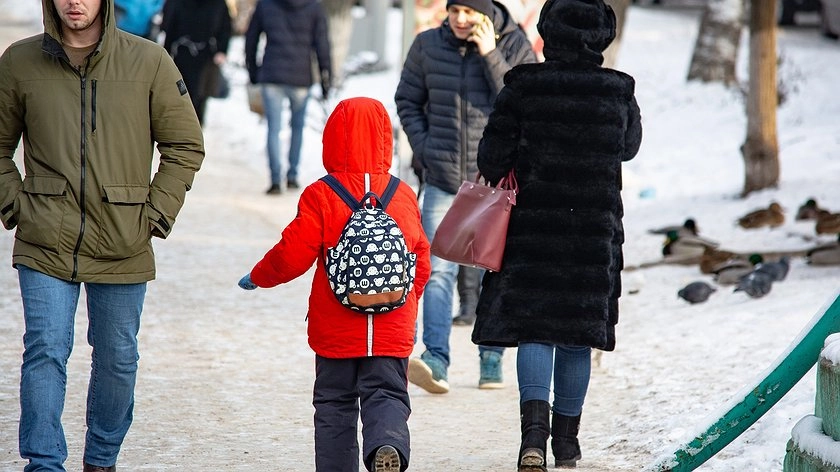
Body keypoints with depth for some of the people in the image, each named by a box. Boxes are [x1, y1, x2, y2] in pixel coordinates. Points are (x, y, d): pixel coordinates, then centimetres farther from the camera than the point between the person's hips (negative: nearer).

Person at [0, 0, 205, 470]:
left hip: (123, 246, 1)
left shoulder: (149, 61, -3)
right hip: (45, 244, -1)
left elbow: (185, 145, 5)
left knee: (117, 358, 10)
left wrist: (157, 213, -2)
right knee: (46, 351, -9)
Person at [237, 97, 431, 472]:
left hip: (336, 330, -1)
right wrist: (408, 306, 25)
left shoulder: (320, 196, -8)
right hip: (392, 329, 2)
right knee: (386, 394, 2)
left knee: (334, 402, 12)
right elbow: (421, 262, 8)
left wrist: (257, 277, 10)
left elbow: (293, 255, -9)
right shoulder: (404, 195, 2)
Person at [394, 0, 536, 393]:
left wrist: (491, 57, -19)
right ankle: (435, 360, -21)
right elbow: (407, 101, 13)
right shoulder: (427, 46, 2)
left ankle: (492, 358, 18)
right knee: (438, 269, -12)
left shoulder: (515, 47, -3)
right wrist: (424, 149, 1)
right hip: (442, 182, 1)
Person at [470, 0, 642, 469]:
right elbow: (630, 146, 15)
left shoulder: (522, 88, -9)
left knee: (533, 330, 2)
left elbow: (492, 157, -8)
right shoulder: (618, 91, -3)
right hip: (596, 229, 2)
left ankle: (535, 427, -19)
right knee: (577, 333, 12)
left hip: (533, 225, -2)